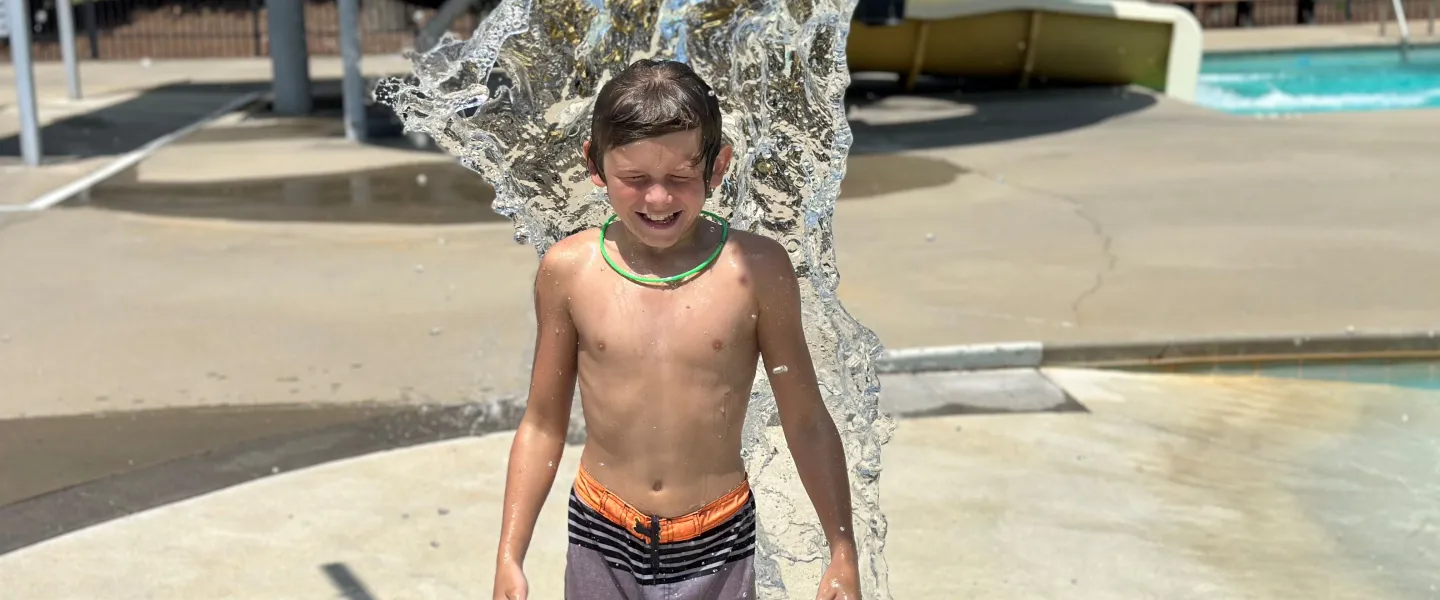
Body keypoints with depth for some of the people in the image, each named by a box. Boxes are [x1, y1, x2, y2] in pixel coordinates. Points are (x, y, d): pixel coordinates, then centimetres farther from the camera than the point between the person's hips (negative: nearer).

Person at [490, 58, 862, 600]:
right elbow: (542, 425, 2)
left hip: (716, 544, -1)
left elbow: (806, 422, -3)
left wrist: (843, 555, -2)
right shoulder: (568, 270, -8)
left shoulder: (755, 269, -12)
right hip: (602, 540, 1)